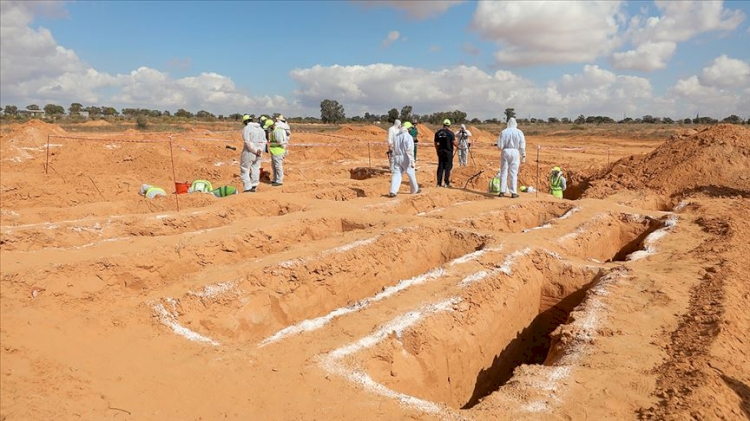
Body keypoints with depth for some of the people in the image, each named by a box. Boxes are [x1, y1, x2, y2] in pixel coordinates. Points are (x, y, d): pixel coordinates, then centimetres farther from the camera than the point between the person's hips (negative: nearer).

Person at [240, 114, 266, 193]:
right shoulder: (260, 129, 10)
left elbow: (248, 142, -20)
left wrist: (256, 150, -15)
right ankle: (254, 187, 19)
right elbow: (264, 141, 8)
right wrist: (260, 149, -4)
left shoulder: (246, 128, -12)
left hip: (248, 153, -6)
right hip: (258, 154, 6)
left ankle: (247, 188, -3)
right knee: (255, 170, 14)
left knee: (244, 170, 2)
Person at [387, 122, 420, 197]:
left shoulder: (396, 136, 10)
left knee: (396, 174, 3)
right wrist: (412, 161, -16)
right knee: (411, 174, 12)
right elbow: (409, 150, -18)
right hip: (405, 158, -5)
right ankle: (415, 190, 26)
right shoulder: (408, 136, -12)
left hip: (396, 157, 6)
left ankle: (393, 191, -11)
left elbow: (394, 148, 13)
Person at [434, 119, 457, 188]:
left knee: (440, 167, 8)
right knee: (447, 167, 3)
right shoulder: (450, 133, -10)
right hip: (448, 152, -4)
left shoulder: (437, 133, 4)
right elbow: (454, 143, -12)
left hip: (440, 151, 4)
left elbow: (436, 144, 7)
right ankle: (446, 183, 3)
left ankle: (439, 182, 9)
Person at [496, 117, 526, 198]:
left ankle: (502, 191, 8)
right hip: (515, 152, 0)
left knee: (503, 172, 8)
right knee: (514, 173, 4)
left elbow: (499, 145, -5)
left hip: (505, 152, 0)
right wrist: (523, 156, 5)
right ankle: (513, 192, 5)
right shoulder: (519, 132, -2)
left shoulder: (503, 132, -4)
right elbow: (522, 146, -2)